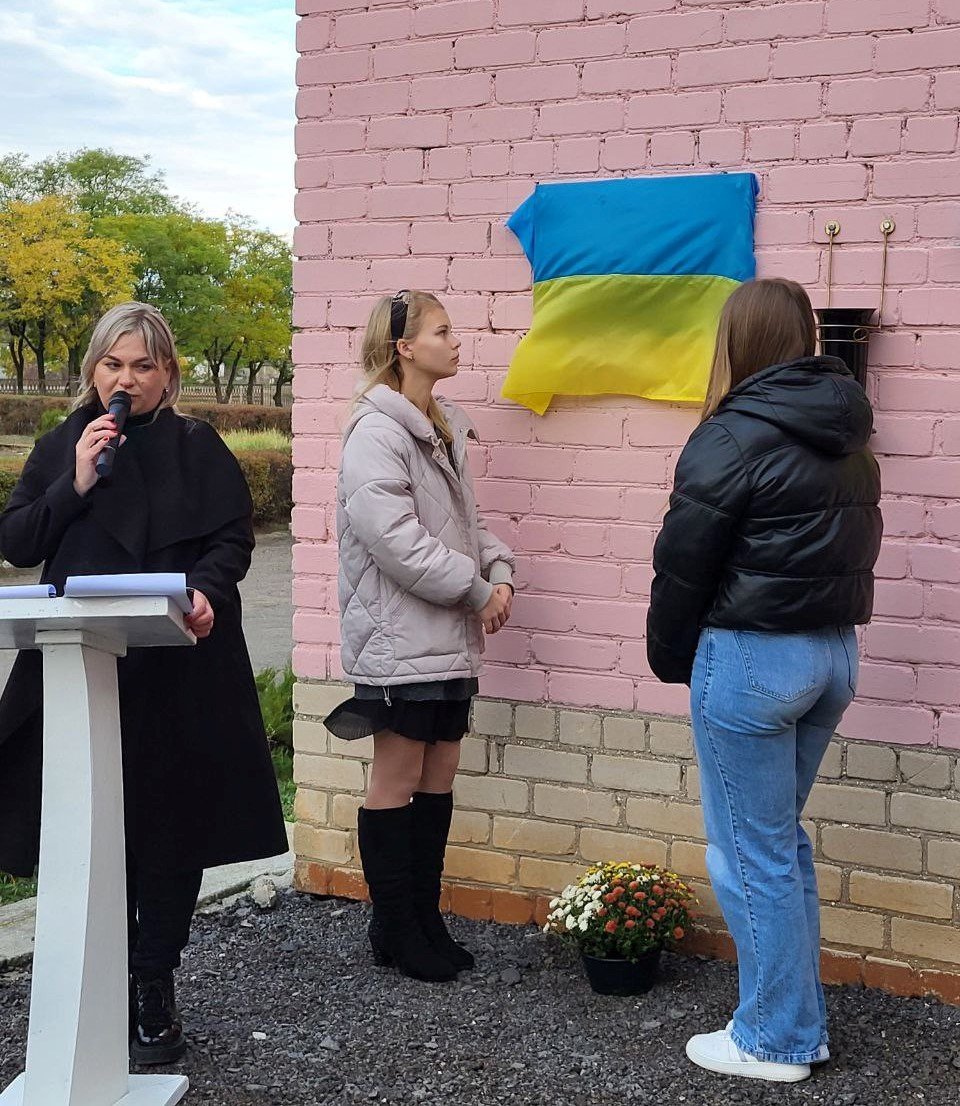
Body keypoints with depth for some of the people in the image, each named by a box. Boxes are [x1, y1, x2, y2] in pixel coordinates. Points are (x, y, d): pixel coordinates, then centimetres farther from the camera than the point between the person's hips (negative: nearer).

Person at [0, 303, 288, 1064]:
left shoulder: (198, 448, 5)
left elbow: (234, 538, 1)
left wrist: (208, 590, -19)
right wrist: (75, 485, -8)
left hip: (179, 672, -1)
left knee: (171, 829, 4)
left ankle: (155, 986, 17)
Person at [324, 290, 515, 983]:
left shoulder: (443, 430, 13)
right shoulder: (377, 433, -15)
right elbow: (396, 540, -22)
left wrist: (499, 573, 1)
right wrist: (477, 591, -15)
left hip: (449, 636, 9)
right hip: (399, 634, -9)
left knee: (440, 773, 13)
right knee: (397, 780, 1)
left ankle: (425, 920, 25)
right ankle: (394, 932, 14)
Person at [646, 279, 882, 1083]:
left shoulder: (736, 434, -14)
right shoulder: (849, 439, 9)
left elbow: (684, 562, -10)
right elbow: (857, 549, 14)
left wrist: (670, 658, 4)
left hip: (753, 656, -8)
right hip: (834, 651, 8)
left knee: (751, 854, 4)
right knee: (781, 842, 19)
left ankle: (773, 1041, 14)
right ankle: (801, 1024, 27)